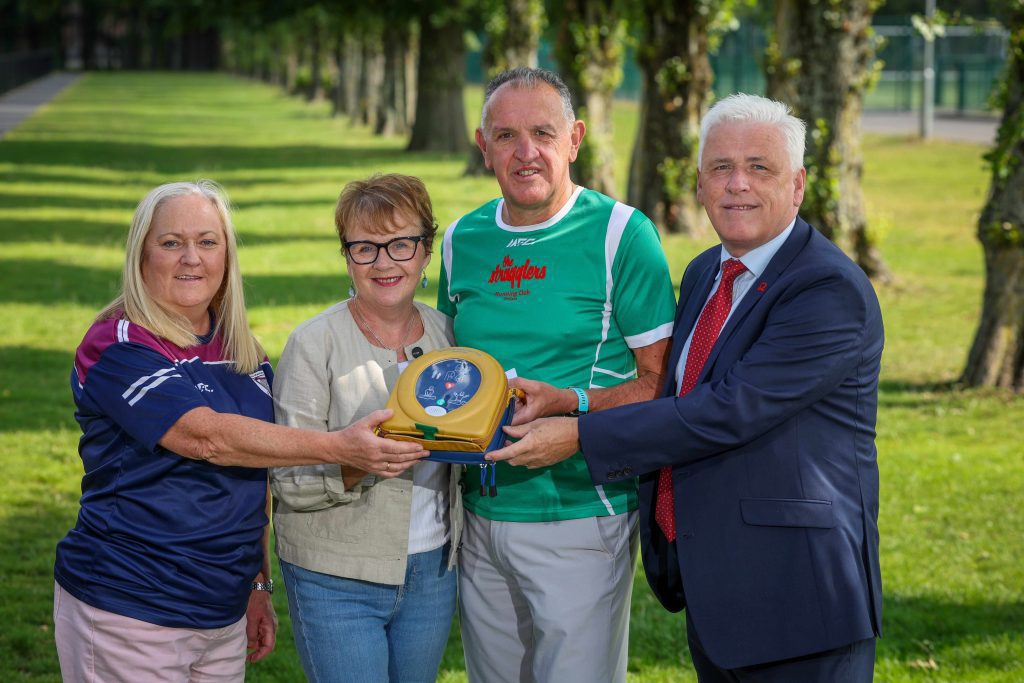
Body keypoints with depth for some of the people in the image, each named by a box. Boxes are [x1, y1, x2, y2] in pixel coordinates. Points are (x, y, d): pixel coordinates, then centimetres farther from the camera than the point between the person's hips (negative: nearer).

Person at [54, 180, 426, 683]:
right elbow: (208, 437, -24)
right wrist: (339, 448, -29)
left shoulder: (242, 353, 11)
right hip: (127, 617, -7)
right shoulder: (118, 348, -12)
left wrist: (259, 586, 16)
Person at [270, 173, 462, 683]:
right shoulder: (315, 344, -10)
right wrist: (354, 467, -30)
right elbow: (287, 482, -13)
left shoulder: (446, 333, 5)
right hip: (336, 580, -5)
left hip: (432, 572, 5)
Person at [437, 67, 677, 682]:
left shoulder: (621, 234, -7)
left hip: (580, 520, -5)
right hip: (481, 515, 5)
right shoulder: (462, 240, 9)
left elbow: (660, 381, -7)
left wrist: (569, 403, -22)